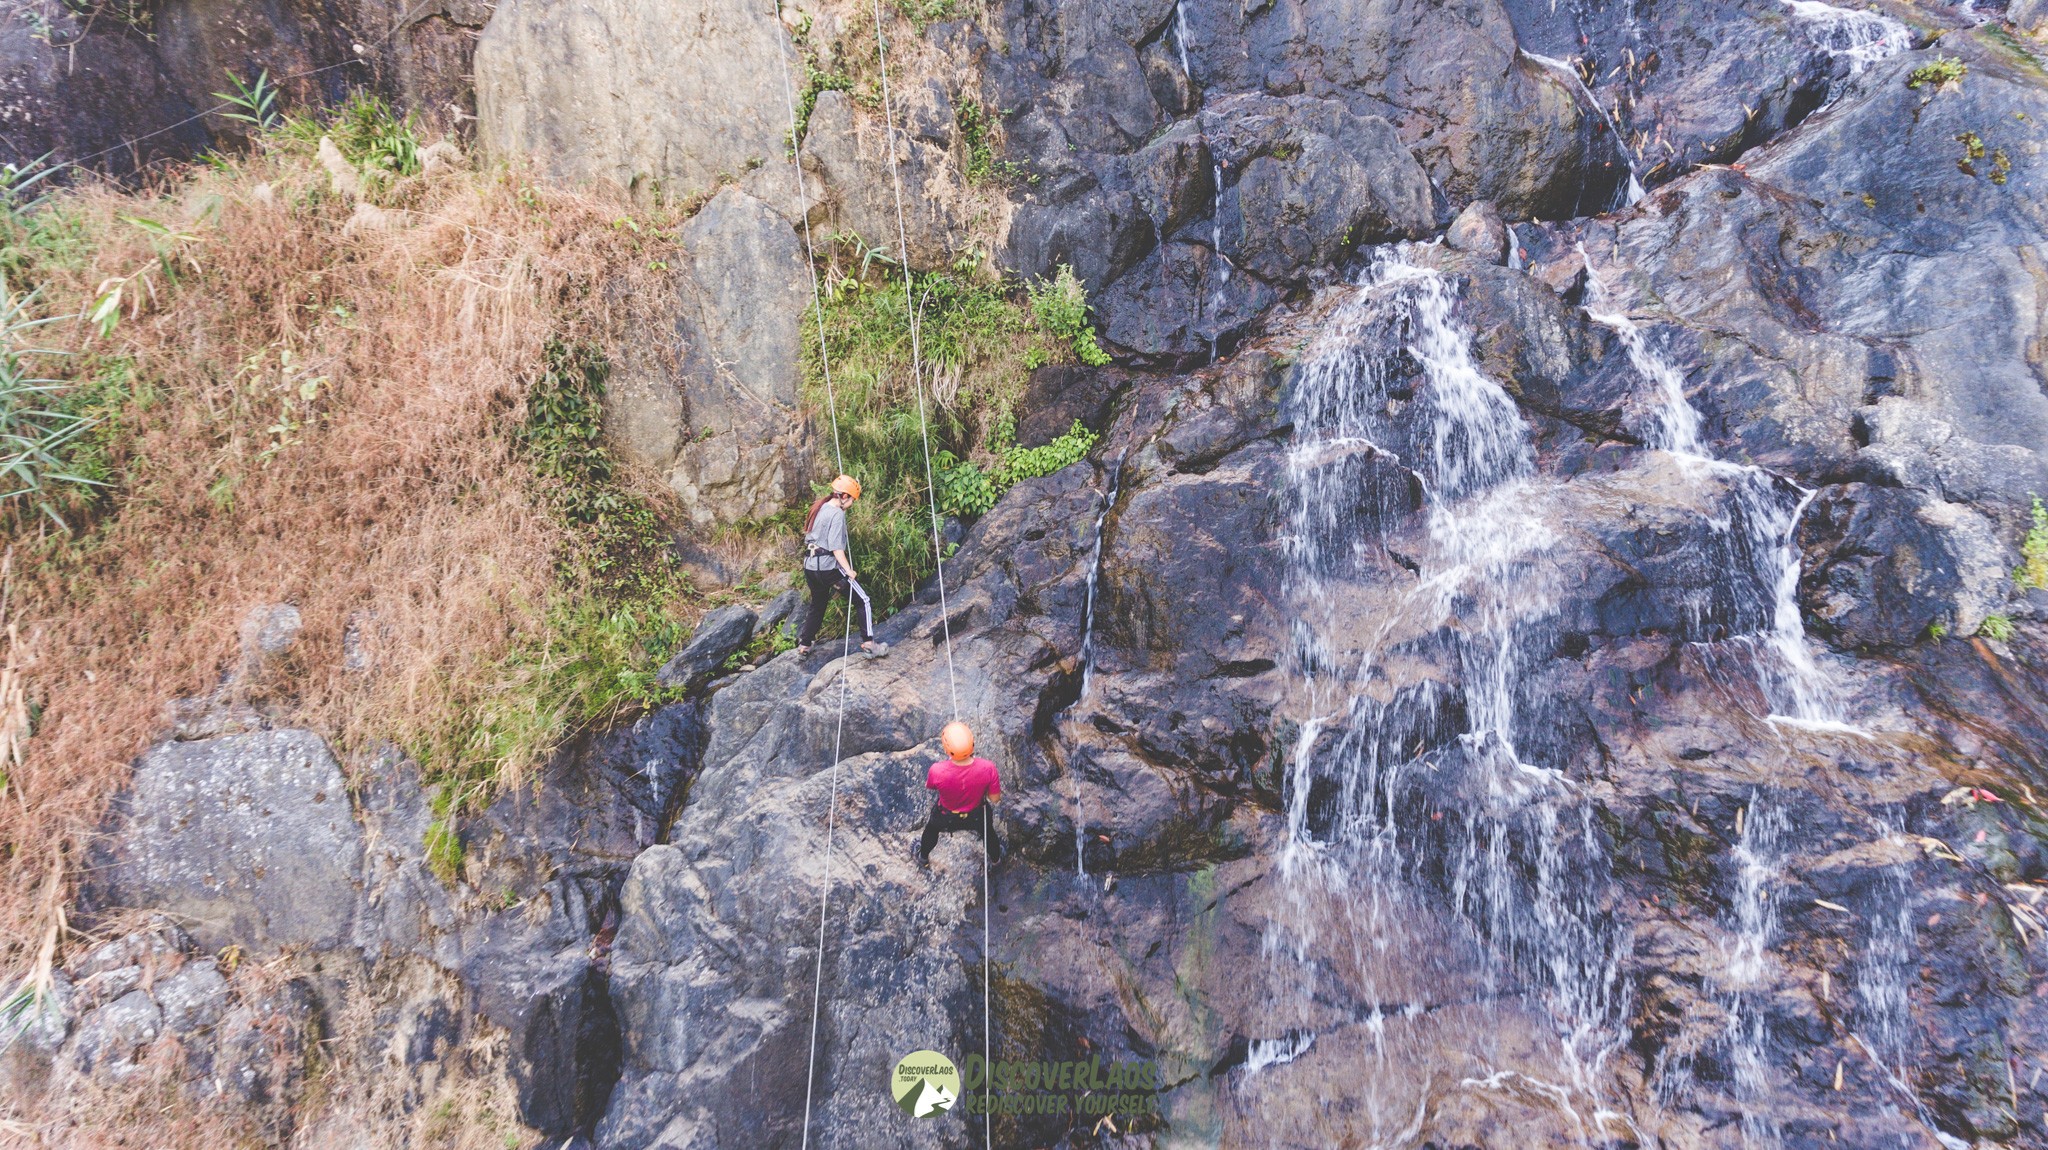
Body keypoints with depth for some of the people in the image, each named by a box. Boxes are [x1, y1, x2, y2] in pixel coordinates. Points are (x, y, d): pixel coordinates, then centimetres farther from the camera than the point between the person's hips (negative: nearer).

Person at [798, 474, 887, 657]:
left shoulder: (818, 508, 12)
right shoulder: (837, 514, -13)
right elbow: (836, 547, -19)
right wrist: (848, 571, -19)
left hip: (810, 566, 9)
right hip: (829, 566, -9)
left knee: (817, 605, 25)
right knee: (864, 600, -2)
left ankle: (803, 645, 30)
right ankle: (868, 642, -8)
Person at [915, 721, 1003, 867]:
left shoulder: (937, 771, -39)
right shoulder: (988, 768, -38)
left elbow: (929, 787, -13)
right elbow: (995, 798, -20)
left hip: (946, 817, 0)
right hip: (976, 815, 0)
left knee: (931, 830, 35)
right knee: (987, 831, 35)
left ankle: (923, 858, 62)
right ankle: (995, 856, 64)